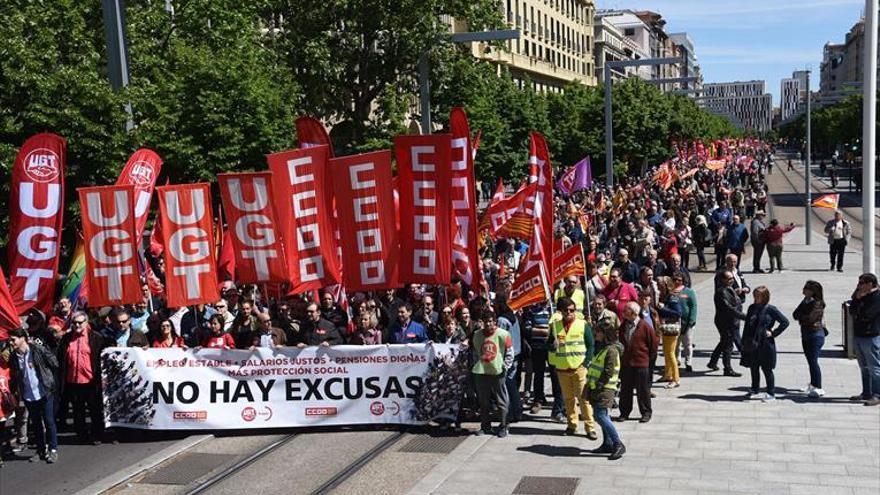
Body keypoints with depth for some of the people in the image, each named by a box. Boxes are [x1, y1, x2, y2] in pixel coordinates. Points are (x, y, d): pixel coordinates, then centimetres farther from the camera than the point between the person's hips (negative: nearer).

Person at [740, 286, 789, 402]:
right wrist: (744, 342, 8)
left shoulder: (770, 309, -8)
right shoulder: (752, 308, 8)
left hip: (765, 344, -5)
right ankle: (755, 391, 25)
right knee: (754, 368, 12)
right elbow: (747, 326, 12)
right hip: (752, 344, 6)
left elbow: (785, 322, -8)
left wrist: (773, 333, -10)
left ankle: (771, 394, 13)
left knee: (767, 369, 3)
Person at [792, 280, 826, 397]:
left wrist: (800, 317, -6)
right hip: (806, 335, 8)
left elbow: (810, 318, -23)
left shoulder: (818, 303, -14)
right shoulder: (805, 302, 10)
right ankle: (812, 384, 29)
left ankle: (818, 388, -8)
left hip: (816, 335, -8)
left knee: (813, 361, -10)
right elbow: (795, 314, 6)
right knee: (810, 360, 17)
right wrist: (803, 318, -13)